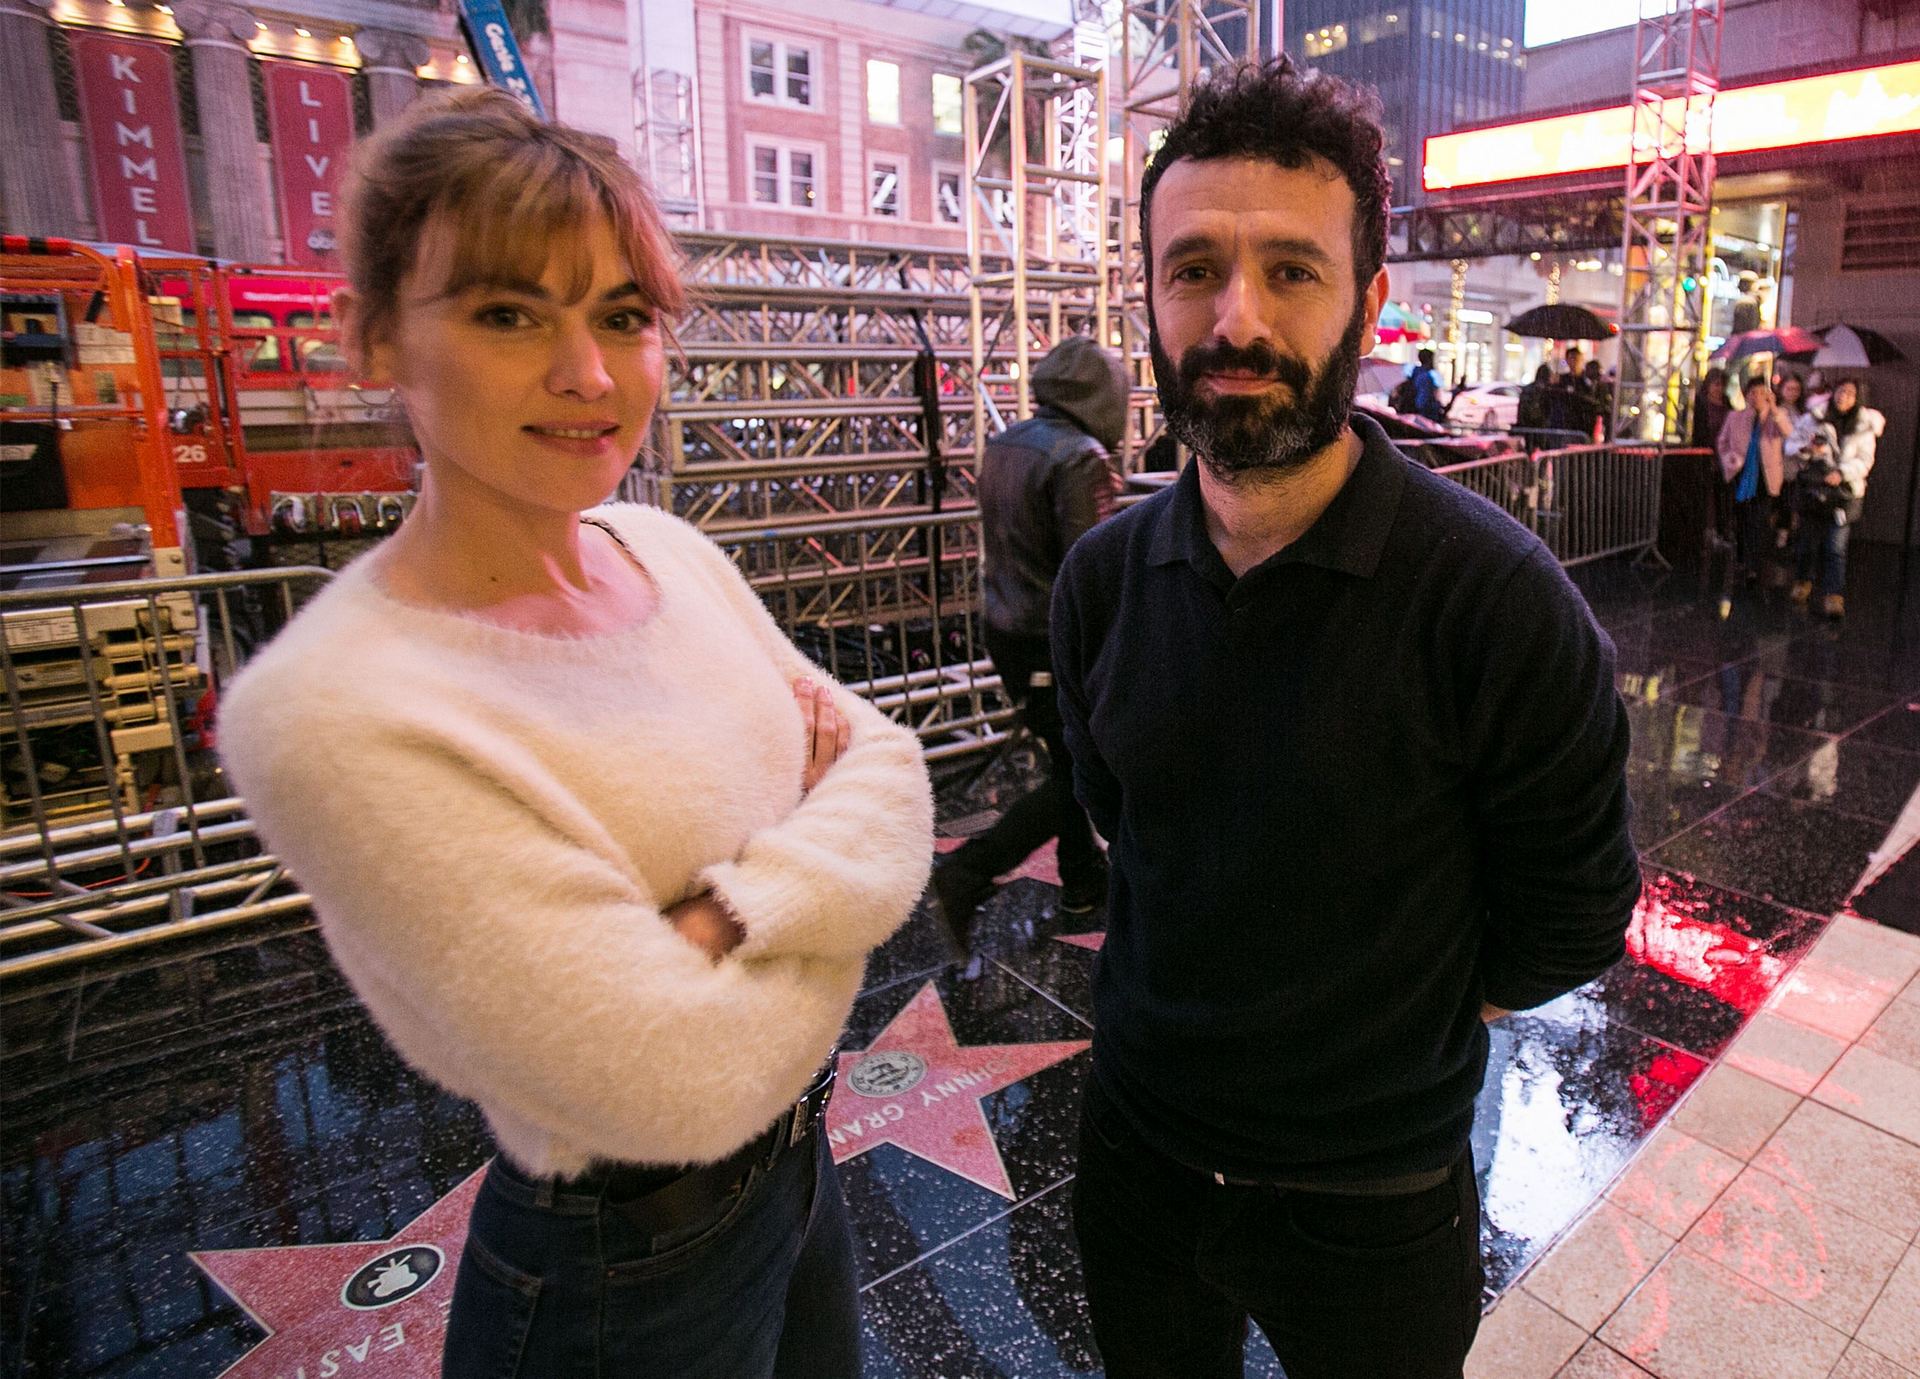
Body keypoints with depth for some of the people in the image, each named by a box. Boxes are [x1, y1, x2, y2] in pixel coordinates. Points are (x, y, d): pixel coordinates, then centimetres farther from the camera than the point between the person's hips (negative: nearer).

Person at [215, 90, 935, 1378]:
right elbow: (685, 1080, -29)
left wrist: (739, 913, -26)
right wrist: (821, 857, -14)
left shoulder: (670, 549, -6)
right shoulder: (334, 711, -29)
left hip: (797, 1159, 7)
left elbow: (886, 761, -7)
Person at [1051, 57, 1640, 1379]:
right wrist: (1221, 1005, 7)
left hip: (1374, 1198, -3)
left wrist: (1388, 1032, -3)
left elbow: (1573, 913, -11)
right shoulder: (1105, 576, -8)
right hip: (1136, 1146, 4)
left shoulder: (1495, 595, -23)